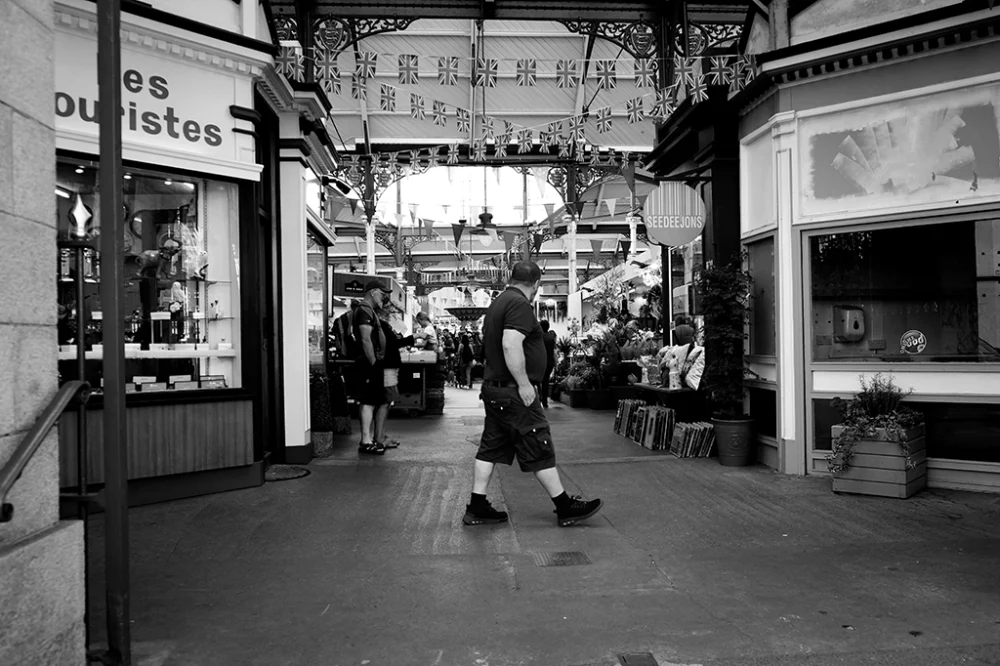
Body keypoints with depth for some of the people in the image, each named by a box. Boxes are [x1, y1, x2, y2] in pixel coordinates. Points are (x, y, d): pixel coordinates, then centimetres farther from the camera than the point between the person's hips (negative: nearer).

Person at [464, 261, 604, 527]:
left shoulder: (497, 303, 16)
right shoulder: (520, 305, -15)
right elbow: (511, 345, -27)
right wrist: (524, 383, -21)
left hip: (494, 388, 10)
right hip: (514, 392, -10)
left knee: (490, 448, 12)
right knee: (539, 450, -2)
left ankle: (477, 508, 16)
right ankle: (565, 508, 8)